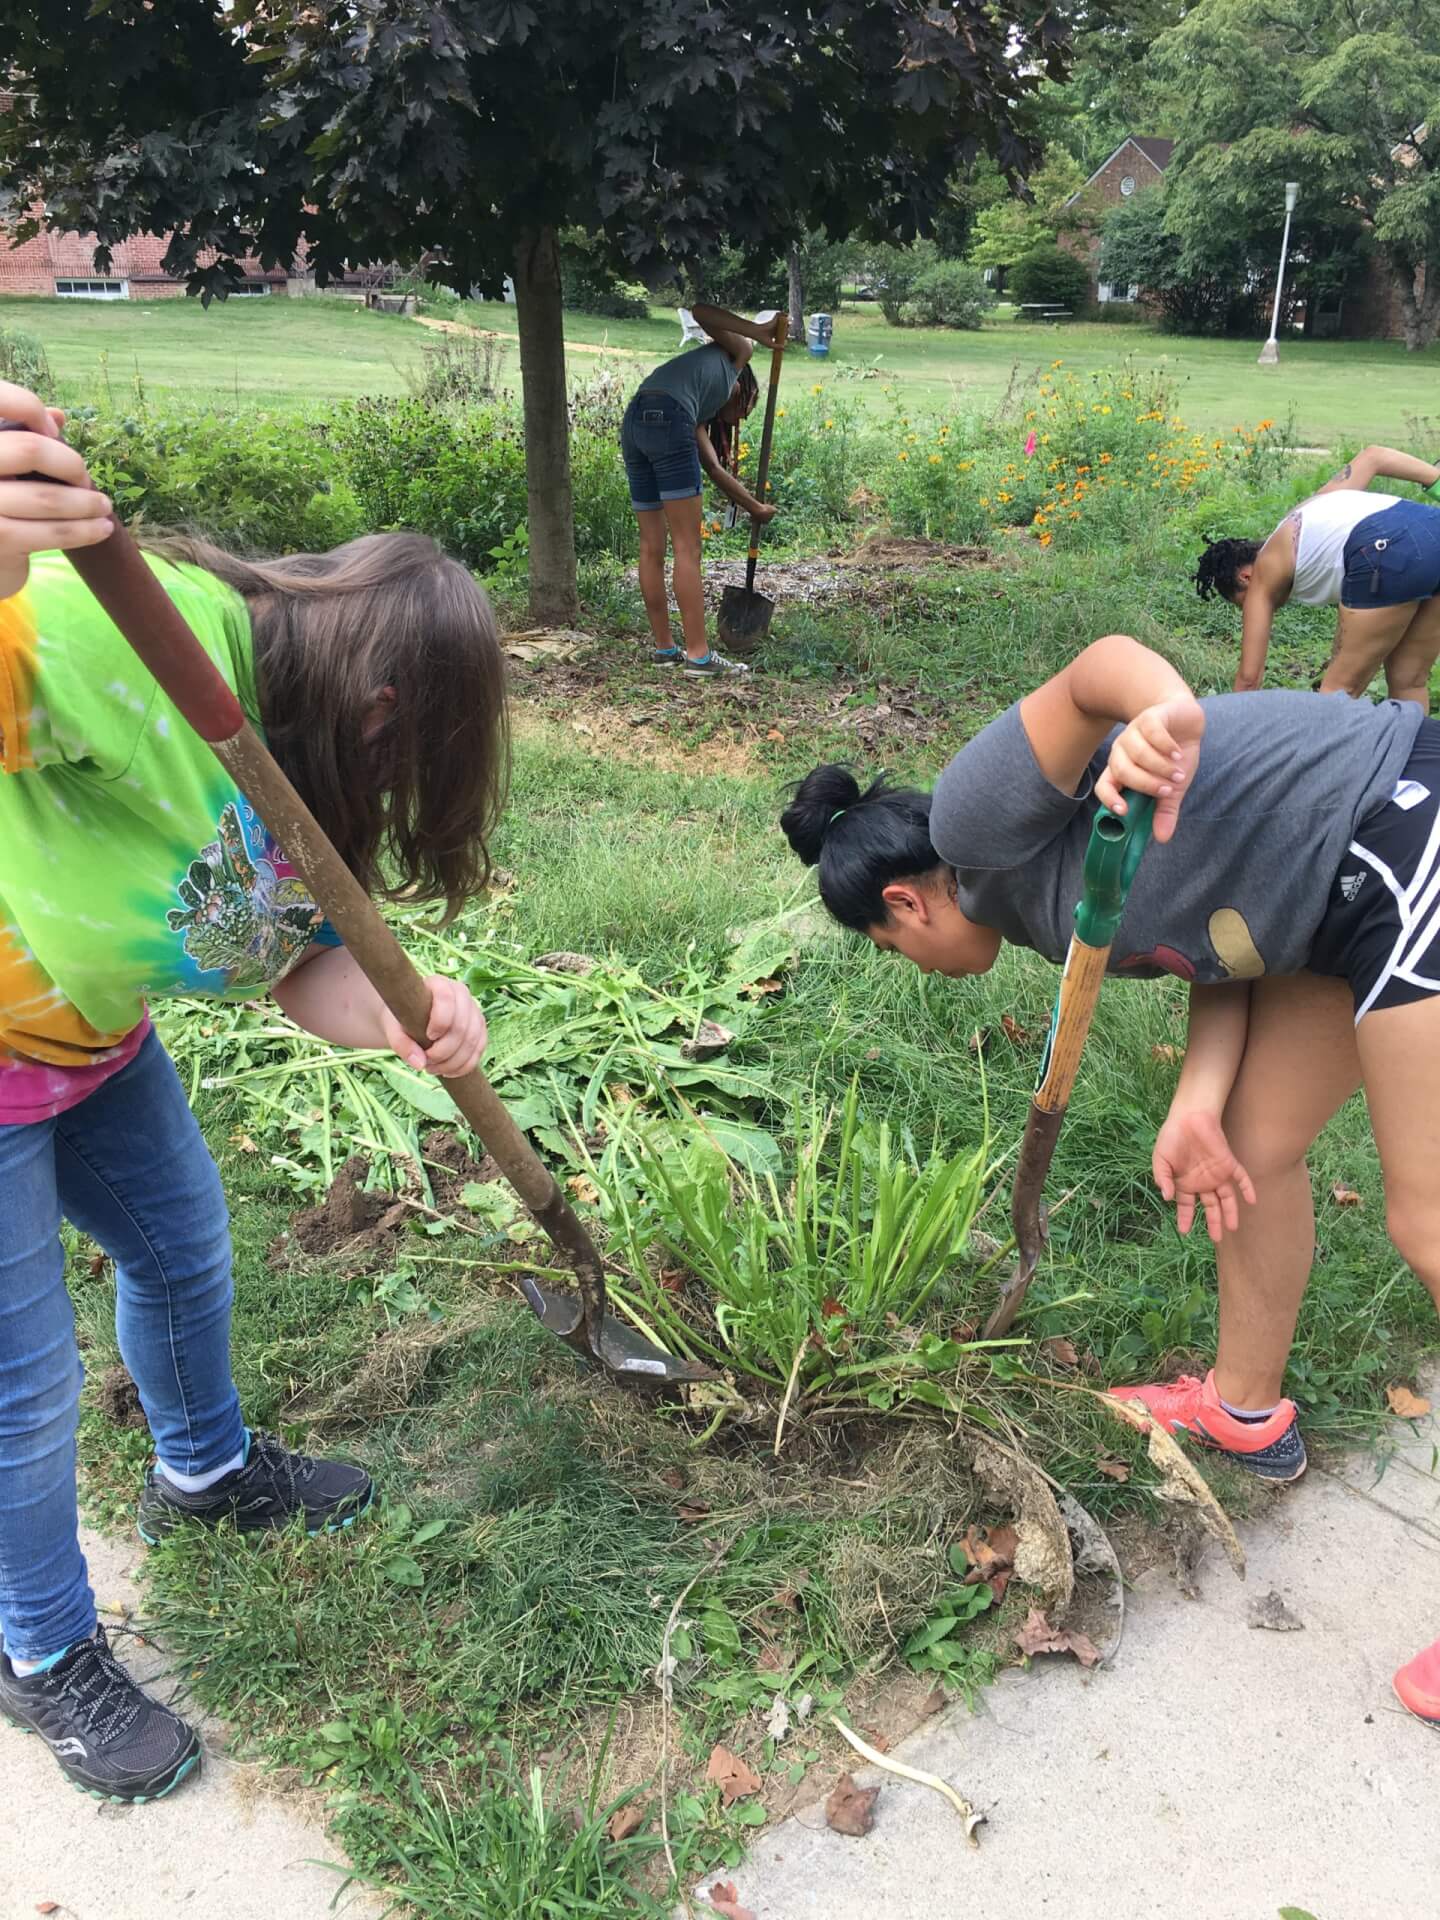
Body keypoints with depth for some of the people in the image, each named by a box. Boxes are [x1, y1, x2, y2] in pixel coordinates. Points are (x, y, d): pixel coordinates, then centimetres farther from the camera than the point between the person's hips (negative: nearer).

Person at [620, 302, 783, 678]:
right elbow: (700, 312, 9)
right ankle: (699, 655, -3)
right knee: (687, 547, -5)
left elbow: (713, 468, 29)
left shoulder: (701, 412, 36)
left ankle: (664, 647, 21)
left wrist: (754, 506, 35)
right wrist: (756, 331, 9)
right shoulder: (737, 355, 24)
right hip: (667, 418, -8)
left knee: (652, 547, 13)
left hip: (632, 423, 8)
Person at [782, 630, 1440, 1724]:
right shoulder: (1031, 899, 15)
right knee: (1259, 1147, 18)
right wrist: (1198, 1105, -3)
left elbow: (1100, 665, -24)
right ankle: (1244, 1412, 37)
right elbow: (1217, 948, 11)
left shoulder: (976, 816, -10)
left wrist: (1164, 718, -46)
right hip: (1343, 894, 10)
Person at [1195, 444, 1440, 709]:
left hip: (1388, 552, -7)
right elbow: (1373, 456, 26)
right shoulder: (1304, 513, 34)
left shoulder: (1264, 572, 16)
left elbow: (1249, 677, 17)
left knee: (1340, 690, 5)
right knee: (1409, 682, 17)